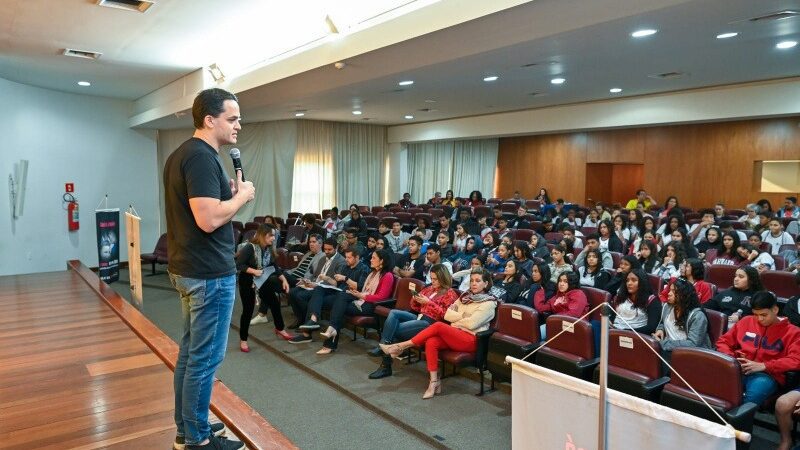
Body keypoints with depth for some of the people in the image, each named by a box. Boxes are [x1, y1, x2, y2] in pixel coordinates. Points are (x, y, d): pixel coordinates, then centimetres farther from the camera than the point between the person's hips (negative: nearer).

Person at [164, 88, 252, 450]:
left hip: (188, 269, 11)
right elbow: (209, 219, -27)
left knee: (190, 351, 18)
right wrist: (242, 195, -12)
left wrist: (232, 194, 7)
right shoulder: (202, 157, -19)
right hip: (209, 273, -11)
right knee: (205, 357, 1)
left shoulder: (182, 153, 14)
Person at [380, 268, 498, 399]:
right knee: (431, 342, -27)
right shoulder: (464, 296, 20)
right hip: (454, 336, 6)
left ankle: (402, 346, -20)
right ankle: (434, 382, -23)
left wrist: (455, 318, 3)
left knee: (438, 326, -28)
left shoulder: (489, 303, 0)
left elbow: (471, 324, -13)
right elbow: (447, 314, 10)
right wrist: (463, 317, -5)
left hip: (470, 340, -6)